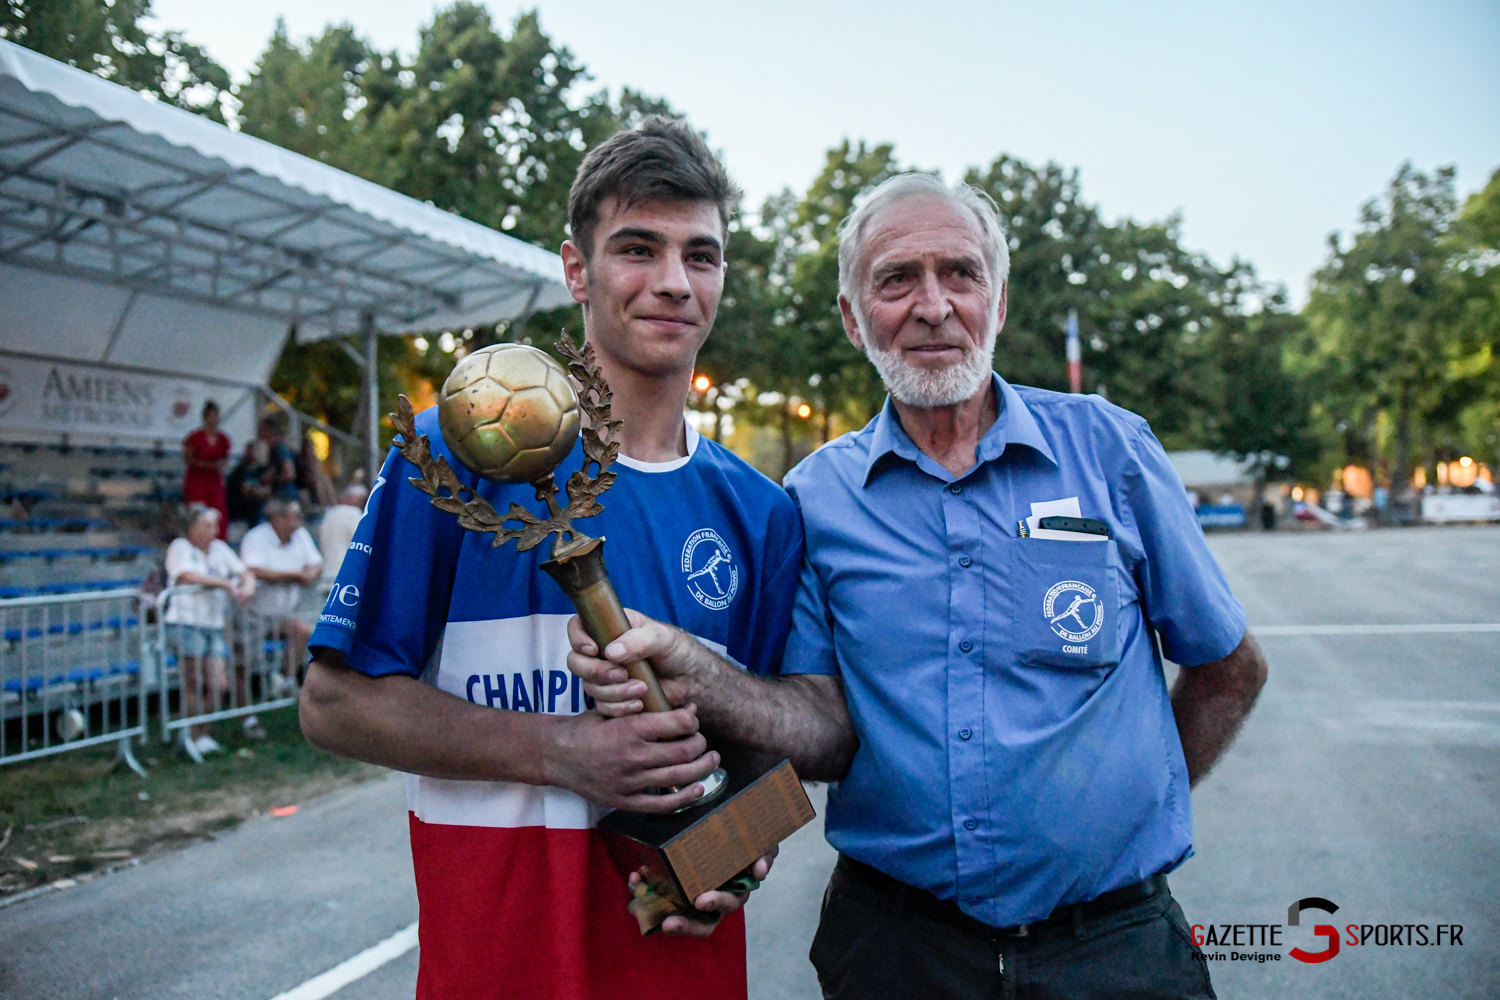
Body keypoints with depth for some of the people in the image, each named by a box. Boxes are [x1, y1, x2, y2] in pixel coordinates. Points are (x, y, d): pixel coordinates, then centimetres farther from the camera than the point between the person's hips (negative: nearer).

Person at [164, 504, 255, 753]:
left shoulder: (219, 548, 18)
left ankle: (197, 731, 17)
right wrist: (227, 584, -17)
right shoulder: (180, 547, 1)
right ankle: (195, 737, 5)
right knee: (194, 682, -7)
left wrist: (247, 587, -9)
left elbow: (245, 574, 14)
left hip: (213, 625, 5)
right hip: (185, 622, -5)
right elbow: (188, 576, -17)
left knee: (218, 684, 0)